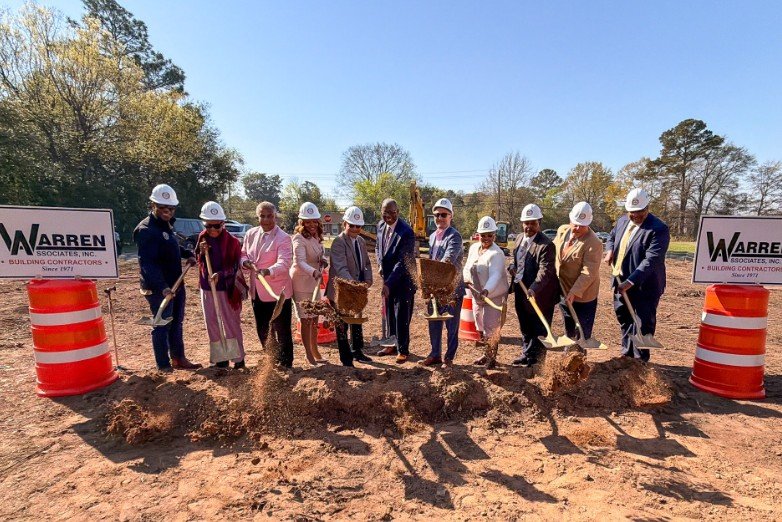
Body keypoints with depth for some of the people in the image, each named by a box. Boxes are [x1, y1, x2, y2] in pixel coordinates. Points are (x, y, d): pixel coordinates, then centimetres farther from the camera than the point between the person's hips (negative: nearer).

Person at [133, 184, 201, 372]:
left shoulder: (166, 224, 12)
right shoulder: (146, 230, -18)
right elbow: (148, 263, -27)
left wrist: (188, 254, 10)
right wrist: (162, 286, -36)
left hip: (175, 283, 9)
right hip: (159, 288, -9)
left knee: (176, 323, 16)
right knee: (162, 325, 1)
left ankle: (178, 359, 27)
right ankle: (164, 365, 13)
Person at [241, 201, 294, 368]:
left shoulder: (283, 238, -14)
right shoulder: (251, 234, 6)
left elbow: (284, 263, -25)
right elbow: (243, 255, 14)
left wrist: (267, 271, -43)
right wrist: (248, 263, -9)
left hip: (278, 292, -7)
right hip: (257, 291, 7)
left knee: (282, 331, 3)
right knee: (262, 330, 18)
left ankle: (286, 364, 20)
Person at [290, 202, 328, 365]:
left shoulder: (316, 237, 8)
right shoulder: (299, 238, -17)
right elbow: (300, 262, -31)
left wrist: (322, 261, -2)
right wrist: (314, 272, -48)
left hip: (314, 282, 8)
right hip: (302, 283, -8)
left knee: (315, 318, 16)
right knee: (306, 320, 2)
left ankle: (315, 351, 31)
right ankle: (309, 355, 15)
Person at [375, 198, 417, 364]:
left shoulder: (406, 232, -22)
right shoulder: (381, 226, 2)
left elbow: (403, 262, -25)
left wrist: (389, 283, -30)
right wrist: (380, 265, 3)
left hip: (403, 280, -7)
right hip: (388, 278, 7)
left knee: (402, 317, 1)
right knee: (389, 314, 16)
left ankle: (403, 350, 17)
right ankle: (392, 345, 32)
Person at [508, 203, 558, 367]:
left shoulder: (546, 245, -18)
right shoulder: (521, 239, 8)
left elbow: (545, 270, -27)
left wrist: (534, 289, -40)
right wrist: (512, 267, -1)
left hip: (538, 293, -8)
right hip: (520, 291, 8)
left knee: (538, 328, 7)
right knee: (525, 327, 21)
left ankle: (532, 357, 20)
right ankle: (527, 353, 36)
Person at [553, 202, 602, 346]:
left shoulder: (594, 242, -24)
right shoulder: (562, 231, -4)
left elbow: (588, 273, -27)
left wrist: (574, 292, -32)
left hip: (583, 295, -6)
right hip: (563, 290, 6)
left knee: (583, 333, 9)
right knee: (568, 330, 25)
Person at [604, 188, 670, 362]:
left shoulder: (659, 229, -17)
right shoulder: (622, 221, 7)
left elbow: (651, 260, -24)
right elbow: (611, 237, 24)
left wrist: (631, 281, -30)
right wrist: (610, 250, 1)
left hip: (645, 286, -7)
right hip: (621, 282, 7)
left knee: (643, 323, 4)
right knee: (624, 319, 18)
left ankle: (640, 359, 18)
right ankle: (627, 353, 34)